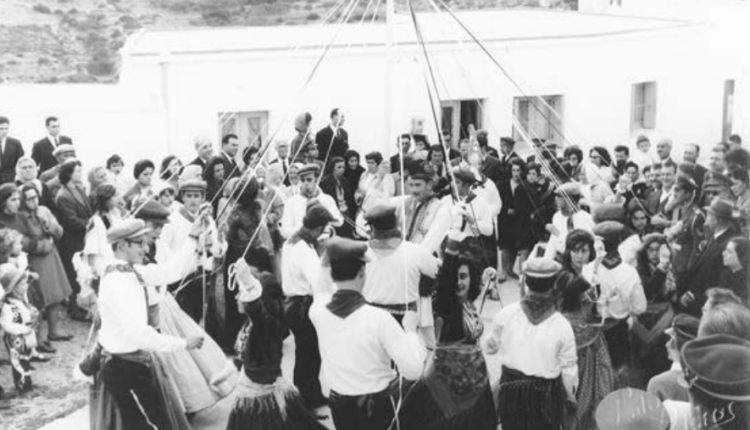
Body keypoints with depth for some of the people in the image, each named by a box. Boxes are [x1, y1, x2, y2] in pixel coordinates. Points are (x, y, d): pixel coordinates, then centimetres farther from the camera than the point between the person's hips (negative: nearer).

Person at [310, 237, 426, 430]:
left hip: (340, 406, 4)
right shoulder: (379, 318, -28)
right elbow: (413, 370, -24)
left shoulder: (317, 310, -13)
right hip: (381, 406, -4)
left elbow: (321, 288, 13)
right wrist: (410, 329, -12)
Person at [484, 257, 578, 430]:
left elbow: (490, 347, 3)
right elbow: (568, 369, -6)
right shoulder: (562, 325, -15)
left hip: (510, 389, 2)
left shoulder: (506, 314, -12)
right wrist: (570, 396, 11)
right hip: (546, 395, -2)